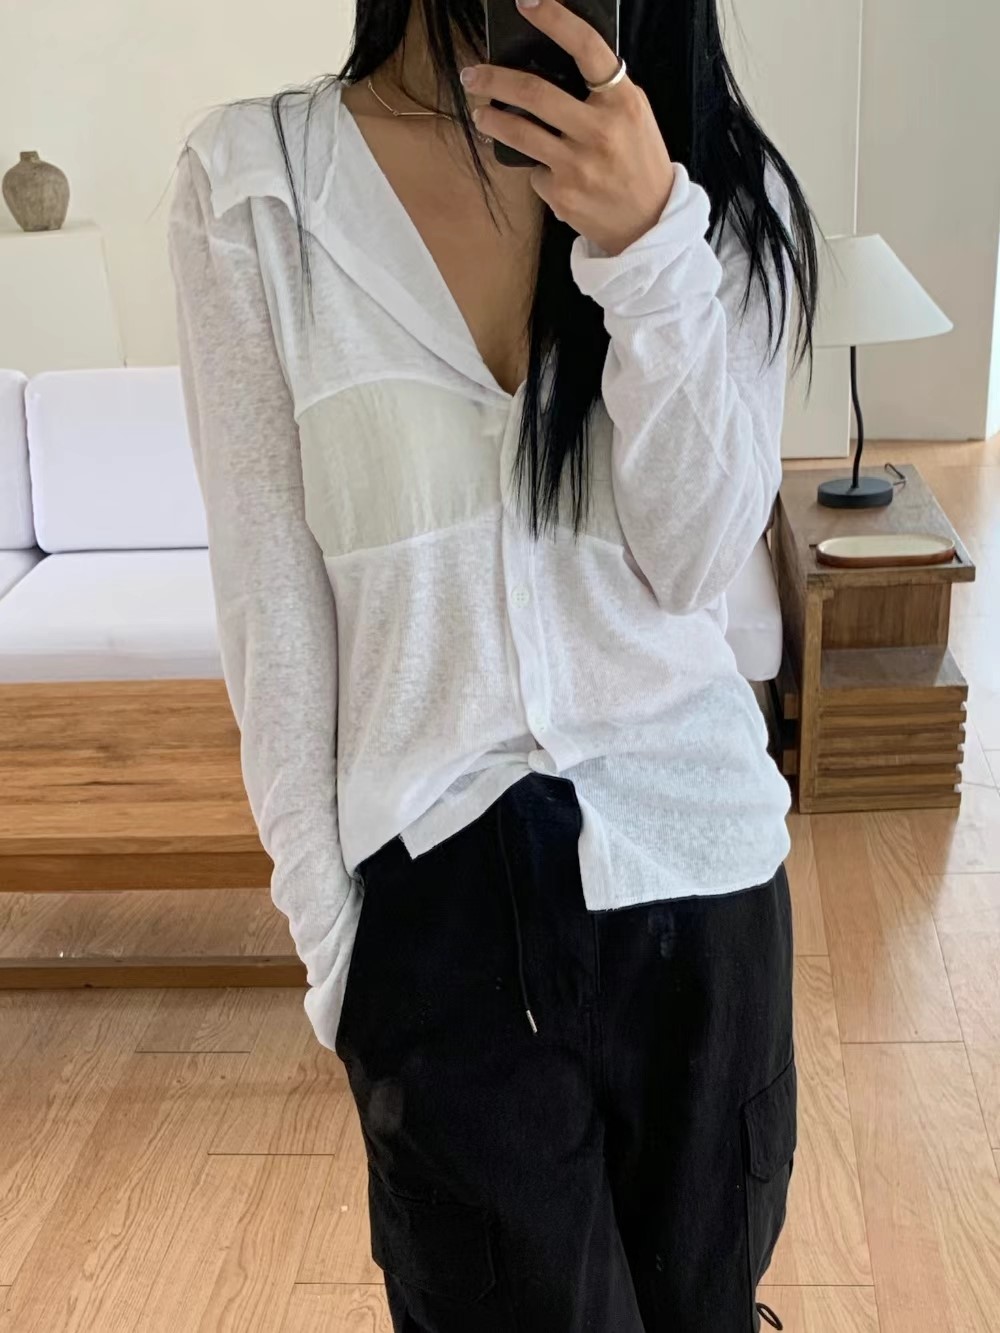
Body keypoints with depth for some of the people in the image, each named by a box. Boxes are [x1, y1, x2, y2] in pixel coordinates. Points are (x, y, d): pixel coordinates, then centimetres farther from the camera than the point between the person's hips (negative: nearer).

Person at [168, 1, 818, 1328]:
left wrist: (648, 243, -23)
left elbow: (697, 561, -9)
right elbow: (270, 595, -5)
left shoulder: (728, 187, 0)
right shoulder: (252, 179, -7)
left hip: (686, 854, 3)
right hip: (431, 872, -2)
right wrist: (324, 917, -3)